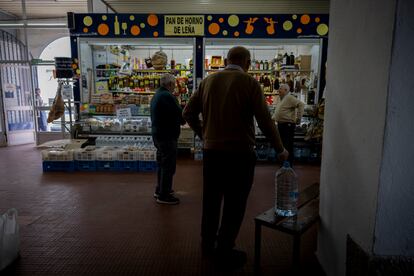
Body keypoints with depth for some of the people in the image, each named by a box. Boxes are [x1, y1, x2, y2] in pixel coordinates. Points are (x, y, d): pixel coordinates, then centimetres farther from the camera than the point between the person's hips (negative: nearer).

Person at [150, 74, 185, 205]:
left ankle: (160, 190, 32)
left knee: (162, 164, 20)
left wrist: (179, 119, 6)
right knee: (168, 166, -1)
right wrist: (183, 120, 2)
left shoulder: (156, 95, 14)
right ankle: (163, 196, 7)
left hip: (157, 134, 10)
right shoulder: (167, 96, -18)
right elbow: (180, 114, -19)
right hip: (167, 136, -10)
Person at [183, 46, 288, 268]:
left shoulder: (208, 81, 4)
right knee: (234, 205, 10)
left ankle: (207, 244, 35)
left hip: (211, 151, 5)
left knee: (211, 200, 19)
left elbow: (188, 113, 6)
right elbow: (265, 121, -11)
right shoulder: (249, 83, -8)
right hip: (239, 153, -4)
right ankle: (224, 251, 22)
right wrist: (280, 150, 2)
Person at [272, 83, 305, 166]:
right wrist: (273, 117, 20)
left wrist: (298, 118, -20)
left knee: (288, 146, -3)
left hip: (288, 124, -9)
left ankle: (289, 164, 7)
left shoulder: (290, 98, -13)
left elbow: (301, 104, -20)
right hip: (280, 124, 9)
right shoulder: (279, 98, 14)